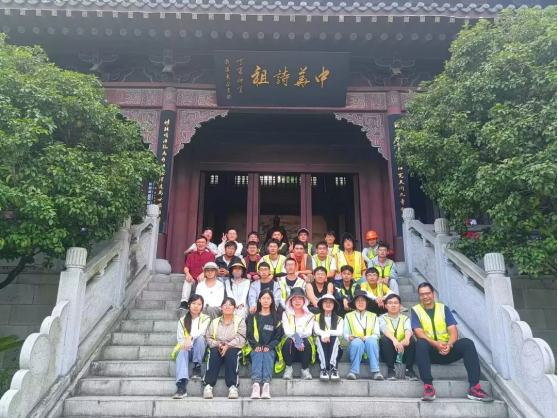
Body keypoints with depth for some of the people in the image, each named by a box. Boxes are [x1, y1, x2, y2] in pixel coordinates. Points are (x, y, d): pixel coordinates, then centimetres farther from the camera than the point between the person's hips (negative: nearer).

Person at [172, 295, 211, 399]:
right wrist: (186, 345, -18)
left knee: (199, 337, -32)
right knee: (182, 353, -34)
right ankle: (181, 385, -51)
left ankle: (197, 367, -20)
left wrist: (190, 337, -37)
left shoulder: (205, 318, 5)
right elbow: (180, 338, 5)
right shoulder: (182, 320, 13)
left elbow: (201, 331, -16)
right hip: (186, 348, 1)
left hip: (199, 350, -1)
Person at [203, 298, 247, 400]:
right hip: (218, 348, 2)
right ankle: (208, 385, -36)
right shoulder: (215, 322, 20)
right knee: (214, 352, -32)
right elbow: (208, 338, 9)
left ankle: (233, 386, -38)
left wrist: (228, 346, -19)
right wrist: (217, 344, -13)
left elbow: (240, 339, -3)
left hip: (233, 349, -2)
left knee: (230, 353, -35)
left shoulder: (240, 321, 11)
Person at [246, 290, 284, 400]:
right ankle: (256, 384, -48)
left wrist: (269, 346, -10)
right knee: (258, 355, -32)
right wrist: (256, 346, -10)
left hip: (270, 349, 0)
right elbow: (249, 334, 8)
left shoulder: (276, 317, 15)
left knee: (267, 355, -32)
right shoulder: (253, 316, 17)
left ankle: (266, 385, -46)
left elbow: (278, 335, 6)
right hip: (256, 348, 0)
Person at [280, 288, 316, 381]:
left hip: (305, 343, 0)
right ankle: (289, 368, -21)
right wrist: (295, 338, -29)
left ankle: (305, 369, -20)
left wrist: (300, 337, -28)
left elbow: (309, 331, -6)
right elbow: (287, 330, -8)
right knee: (289, 341, -34)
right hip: (290, 342, 0)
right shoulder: (286, 314, 10)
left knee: (305, 341, -33)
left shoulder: (310, 315, 10)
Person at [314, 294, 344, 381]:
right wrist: (324, 334, -32)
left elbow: (340, 332, -8)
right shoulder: (317, 317, 12)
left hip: (335, 348, 0)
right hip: (321, 348, 0)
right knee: (320, 337, -31)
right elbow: (316, 331, -8)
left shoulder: (339, 319, 12)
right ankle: (323, 369, -43)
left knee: (333, 337, -30)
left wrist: (328, 332, -28)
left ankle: (333, 368, -44)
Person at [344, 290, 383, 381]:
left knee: (371, 340, -34)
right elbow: (345, 334, 7)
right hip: (355, 346, -1)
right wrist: (349, 337, -17)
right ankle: (354, 371, -31)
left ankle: (376, 371, -34)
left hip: (370, 346, 1)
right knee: (357, 342, -35)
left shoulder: (373, 316, 16)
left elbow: (377, 335, 3)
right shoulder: (349, 316, 14)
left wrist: (366, 338, -16)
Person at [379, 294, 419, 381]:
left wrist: (406, 338, -39)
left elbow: (408, 329, -14)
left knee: (411, 339, -26)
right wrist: (394, 340, -42)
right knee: (385, 339, -31)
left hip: (403, 351, 1)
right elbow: (385, 329, -20)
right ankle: (391, 369, -24)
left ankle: (409, 369, -21)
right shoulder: (382, 318, 4)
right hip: (389, 352, -1)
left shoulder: (405, 318, 10)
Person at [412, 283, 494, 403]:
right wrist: (436, 344, -26)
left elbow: (453, 331, 0)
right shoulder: (416, 310, 3)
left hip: (447, 349, 3)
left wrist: (449, 345, -21)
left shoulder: (443, 308, 10)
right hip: (430, 350, -2)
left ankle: (474, 387, -25)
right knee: (421, 343, -35)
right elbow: (419, 333, -10)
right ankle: (428, 386, -38)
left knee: (467, 343, -23)